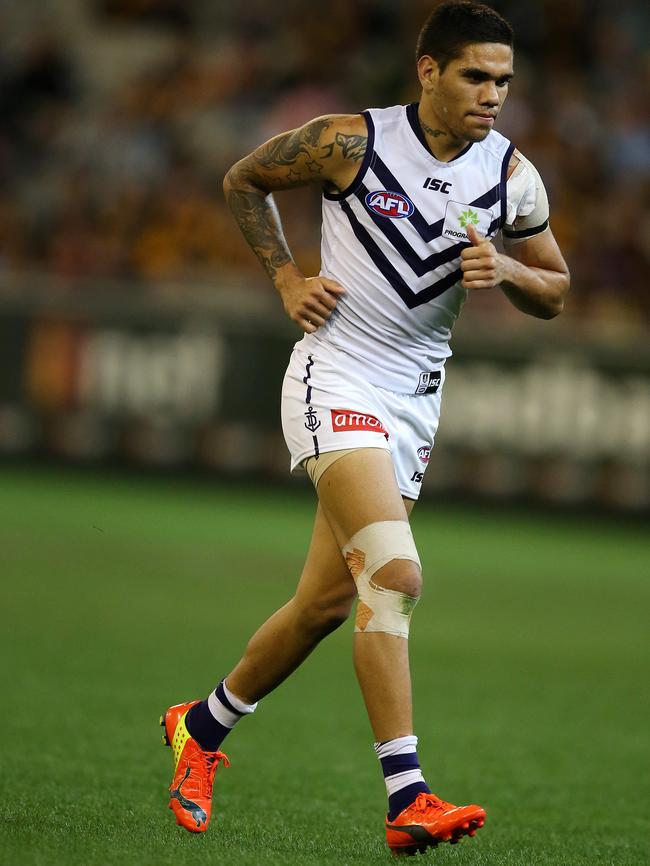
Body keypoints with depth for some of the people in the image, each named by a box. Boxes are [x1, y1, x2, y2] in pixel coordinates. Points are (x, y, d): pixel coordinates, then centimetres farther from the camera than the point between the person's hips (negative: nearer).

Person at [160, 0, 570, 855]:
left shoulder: (513, 177, 0)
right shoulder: (352, 142, -10)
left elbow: (554, 292, 11)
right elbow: (243, 180, 6)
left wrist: (508, 270, -10)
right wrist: (287, 278, -3)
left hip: (415, 398, 6)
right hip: (336, 379, -6)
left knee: (327, 603, 11)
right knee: (395, 575, -23)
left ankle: (203, 727, 35)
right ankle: (407, 800, -26)